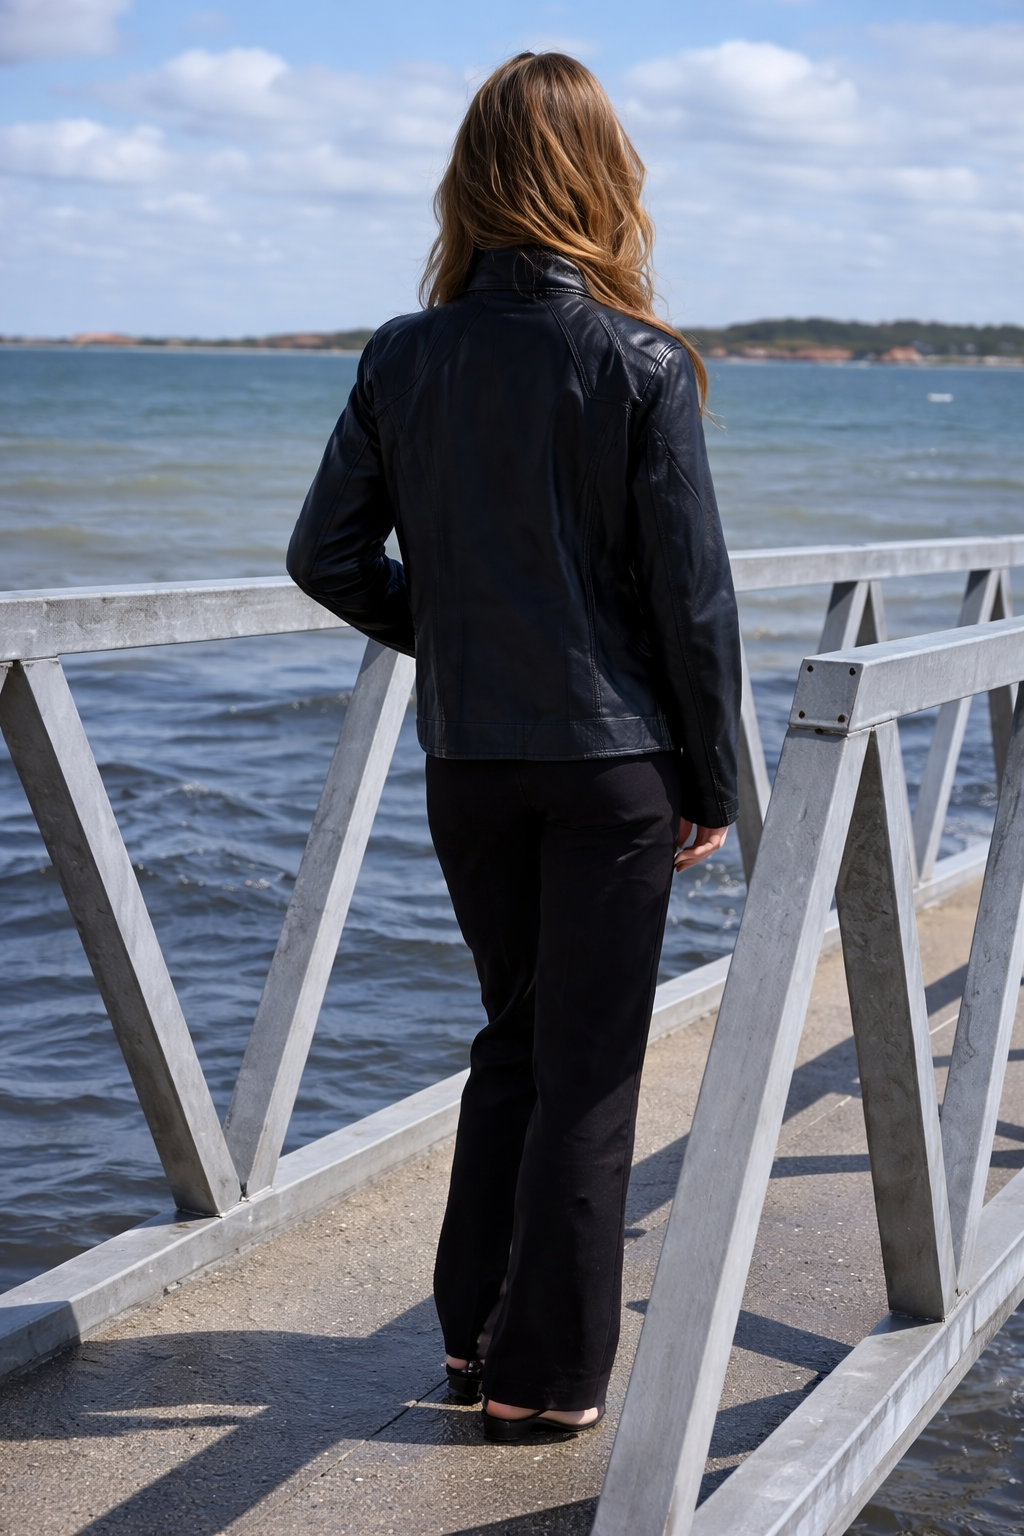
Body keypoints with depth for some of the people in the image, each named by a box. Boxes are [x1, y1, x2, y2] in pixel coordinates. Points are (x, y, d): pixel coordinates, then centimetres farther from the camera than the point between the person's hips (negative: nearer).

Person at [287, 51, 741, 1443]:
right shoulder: (641, 366, -11)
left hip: (467, 760, 4)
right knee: (588, 1065, 7)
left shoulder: (405, 358, -1)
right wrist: (715, 780, 0)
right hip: (612, 759, -4)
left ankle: (475, 1331, 26)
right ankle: (545, 1375, 14)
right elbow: (693, 596, -9)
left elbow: (326, 557, 1)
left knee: (514, 1034, 20)